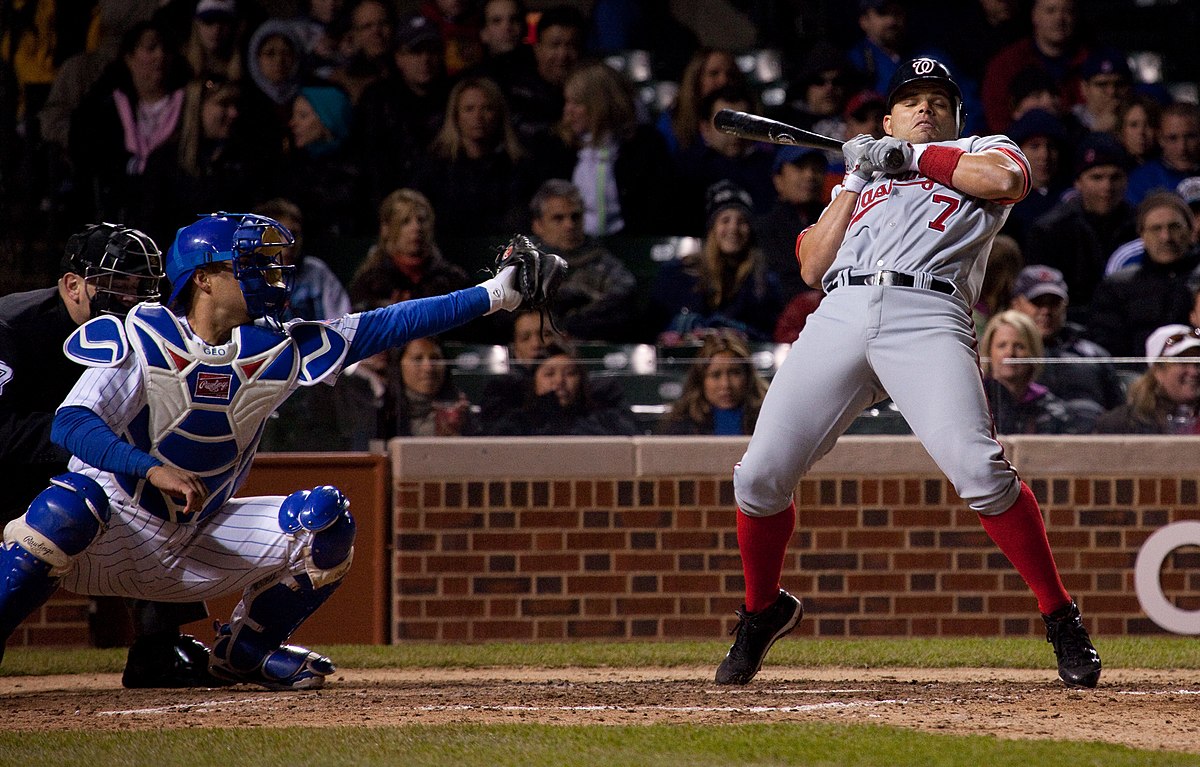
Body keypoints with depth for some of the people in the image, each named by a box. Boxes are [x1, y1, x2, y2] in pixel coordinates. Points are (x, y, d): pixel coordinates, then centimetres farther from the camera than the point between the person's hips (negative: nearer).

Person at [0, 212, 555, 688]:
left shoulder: (277, 350, -1)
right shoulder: (142, 341, -15)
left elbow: (386, 327, -3)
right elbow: (71, 423, -27)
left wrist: (492, 294, -8)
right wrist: (151, 469, -41)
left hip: (199, 544, 5)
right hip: (113, 540, -5)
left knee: (325, 516, -12)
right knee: (72, 503, -38)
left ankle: (245, 649, 8)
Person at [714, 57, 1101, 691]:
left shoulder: (979, 153, 24)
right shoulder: (861, 173, 33)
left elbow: (1008, 180, -2)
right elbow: (812, 267, 20)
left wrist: (910, 157, 7)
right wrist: (857, 181, 14)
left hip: (927, 318, -4)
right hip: (840, 316, 4)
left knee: (977, 469, -23)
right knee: (760, 477, -5)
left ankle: (1061, 619, -12)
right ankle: (762, 610, 19)